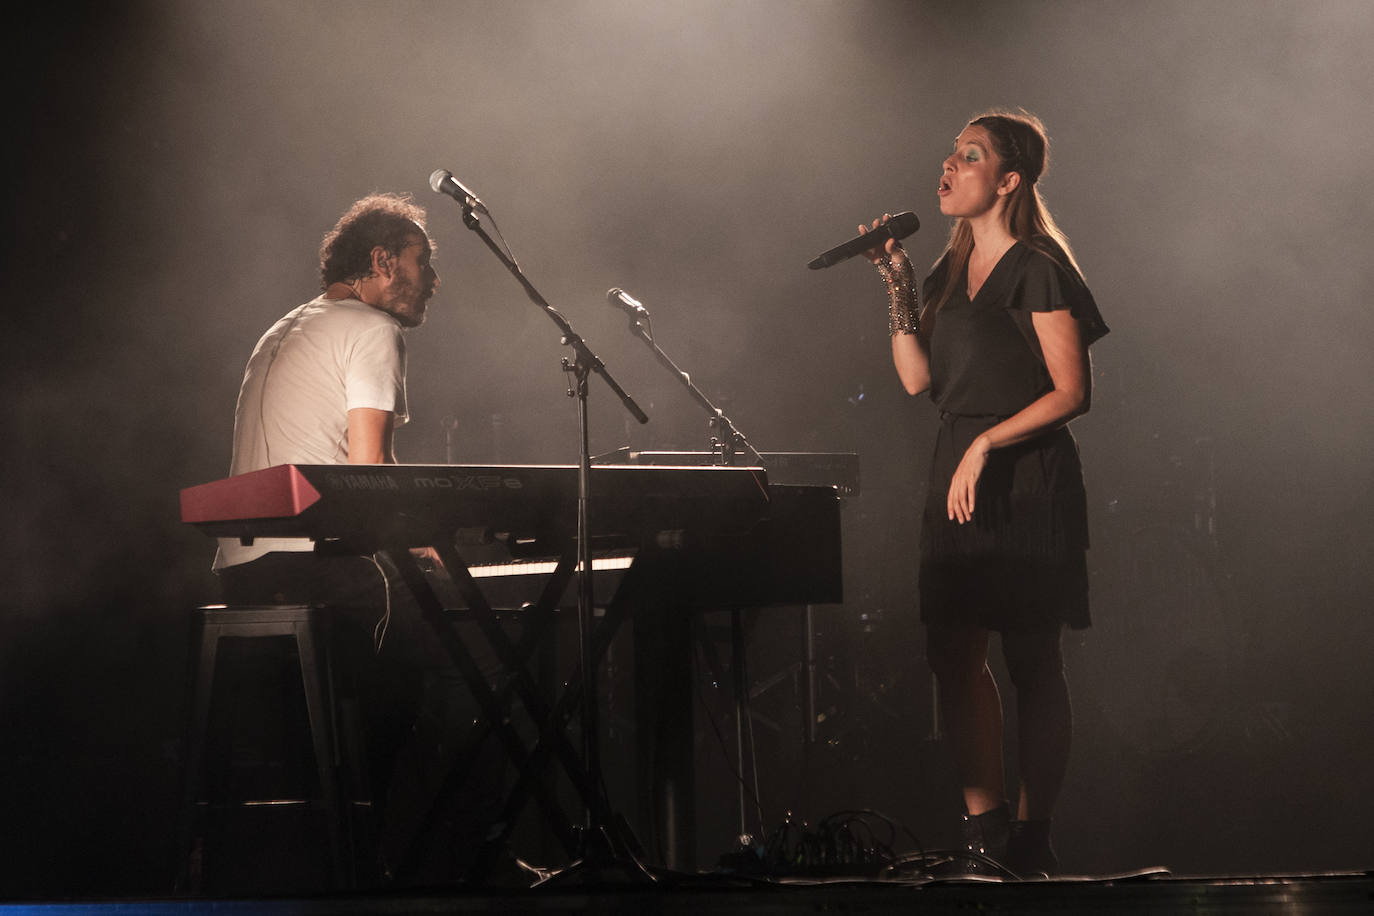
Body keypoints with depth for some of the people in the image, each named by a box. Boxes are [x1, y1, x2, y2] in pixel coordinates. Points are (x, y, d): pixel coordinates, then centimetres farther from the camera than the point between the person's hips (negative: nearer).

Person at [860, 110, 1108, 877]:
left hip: (1027, 479, -8)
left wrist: (986, 445, -18)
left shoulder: (1038, 268, -9)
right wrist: (898, 282, 3)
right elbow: (917, 379, 9)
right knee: (955, 654, 4)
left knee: (1032, 661, -3)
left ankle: (1032, 842, 2)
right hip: (959, 473, 8)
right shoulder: (953, 268, 15)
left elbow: (1073, 392, -13)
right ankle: (983, 824, 12)